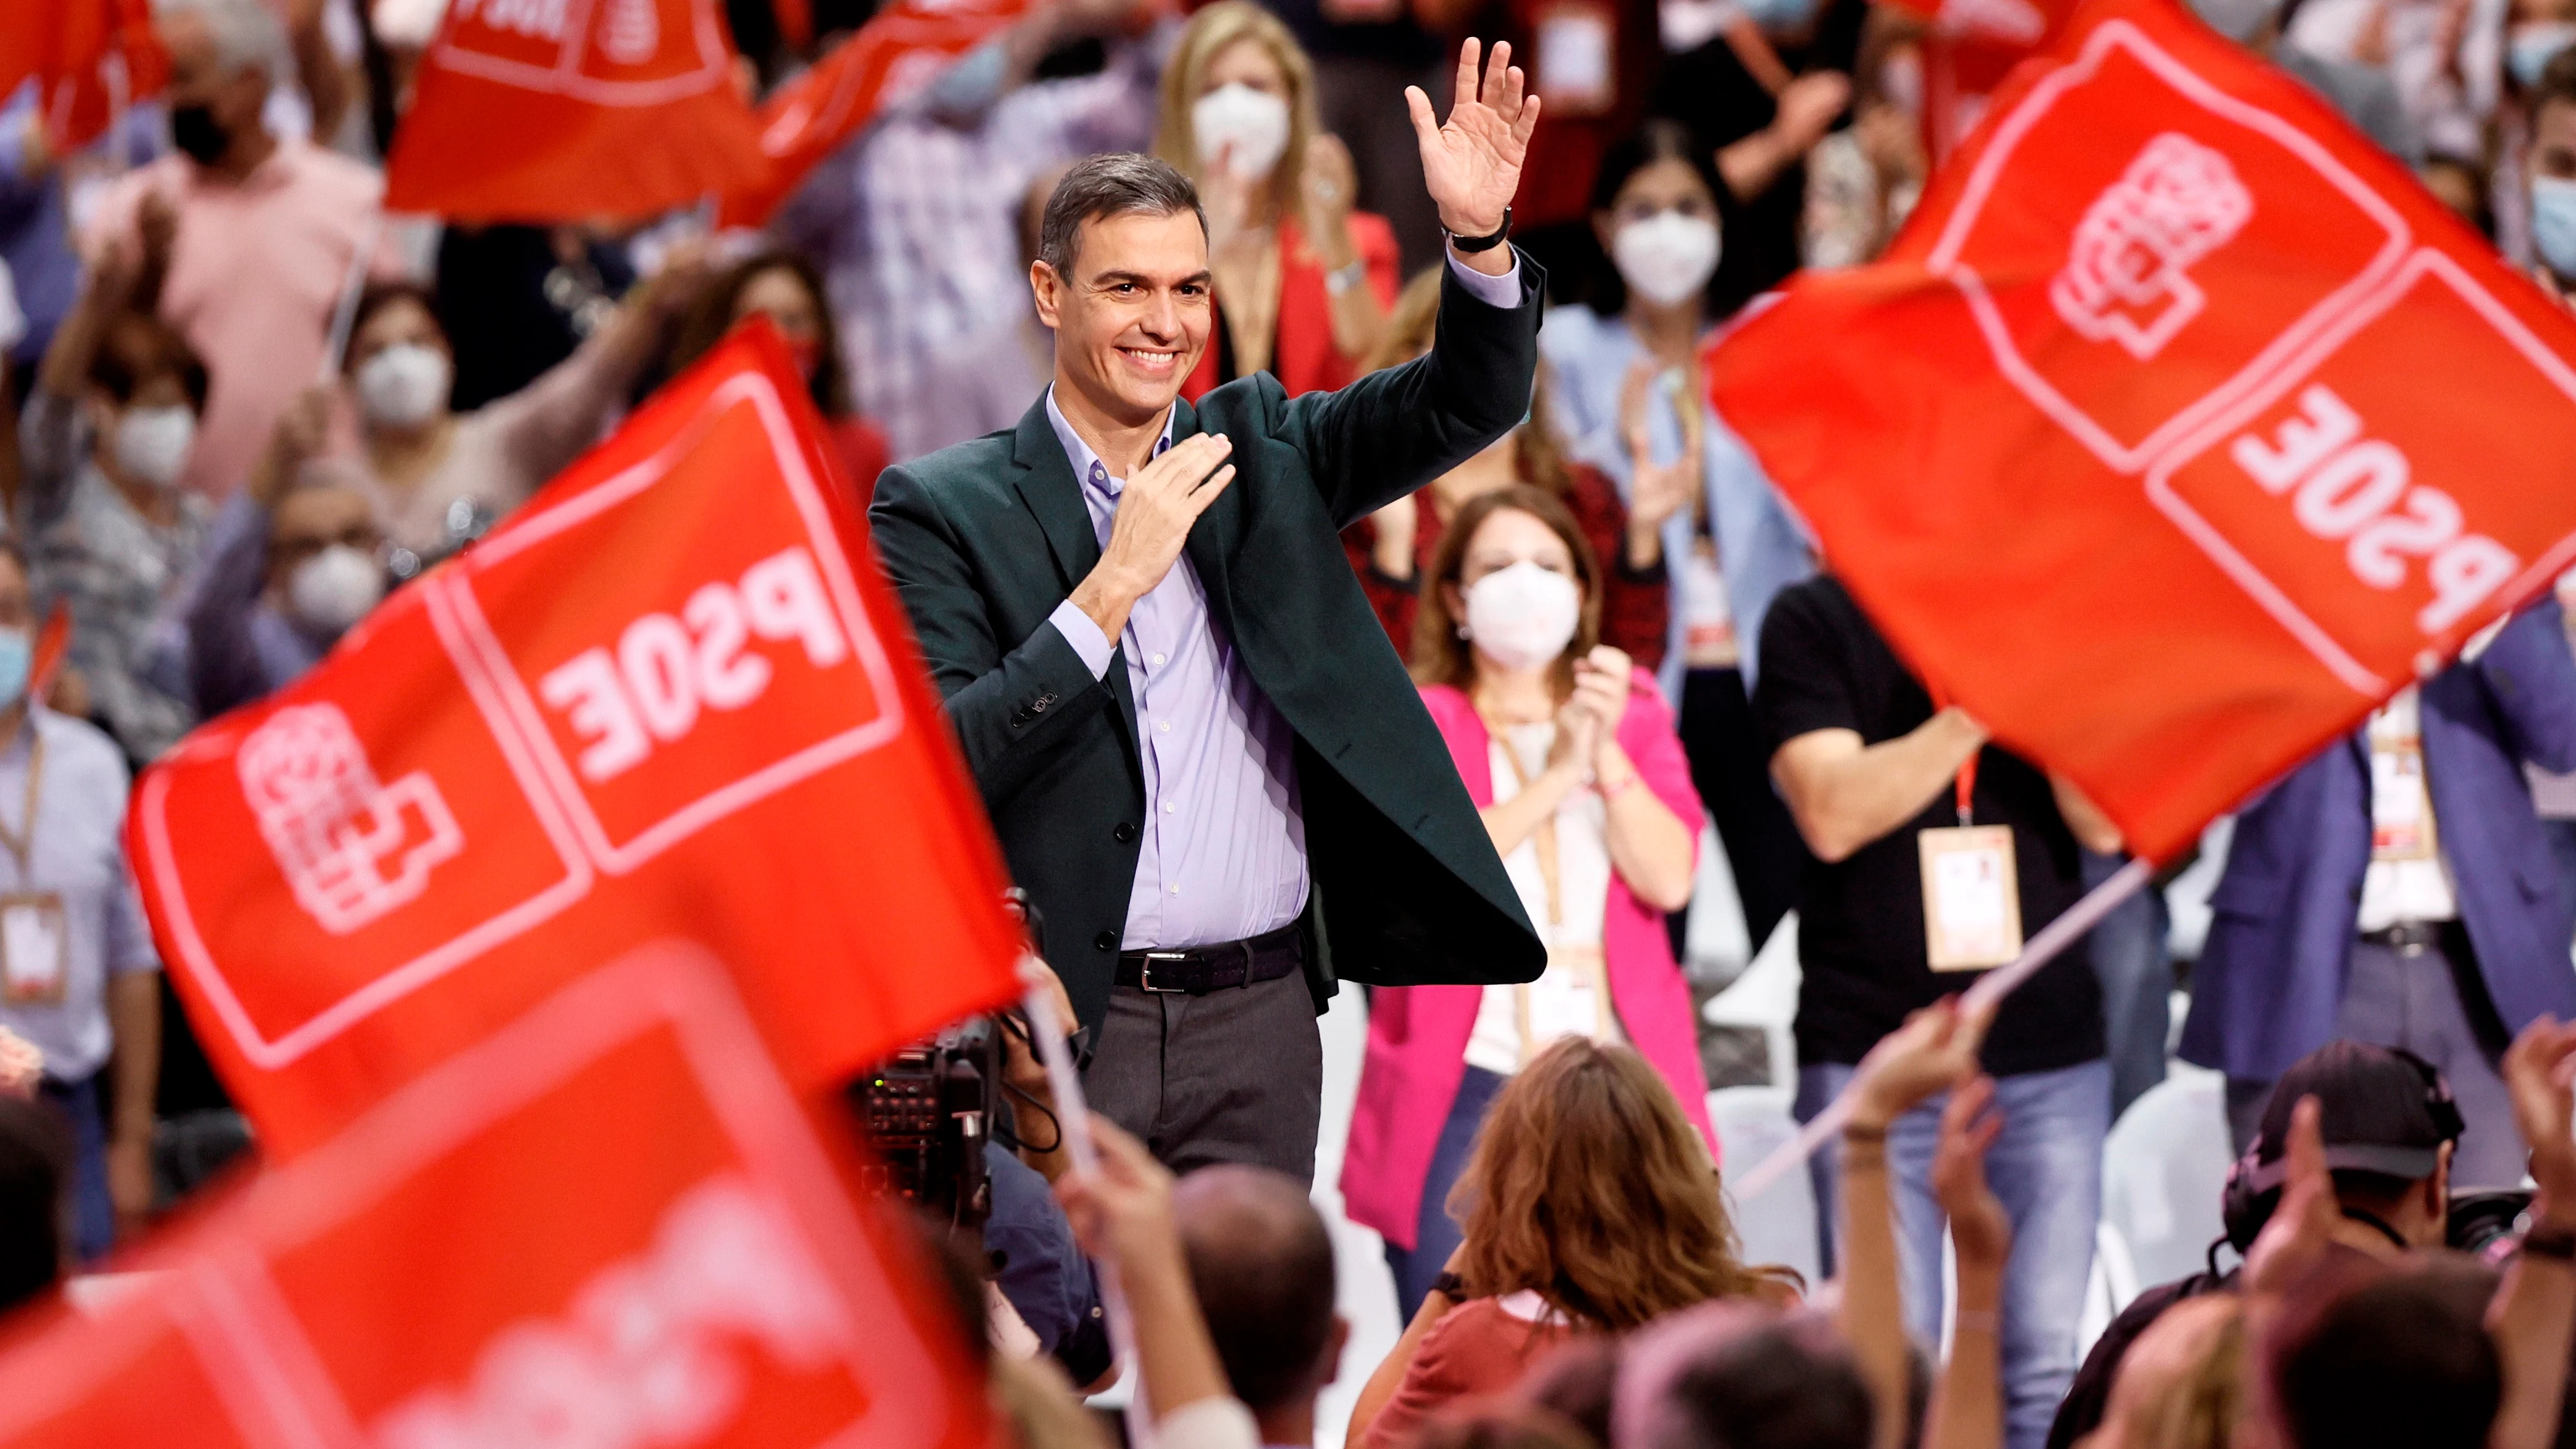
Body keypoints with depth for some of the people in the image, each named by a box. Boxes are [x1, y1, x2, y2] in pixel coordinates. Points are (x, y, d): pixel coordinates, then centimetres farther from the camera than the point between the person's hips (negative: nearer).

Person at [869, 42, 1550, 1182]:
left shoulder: (1257, 453, 11)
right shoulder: (942, 510, -1)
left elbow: (1471, 401, 4)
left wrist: (1478, 236, -15)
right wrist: (1112, 587, -17)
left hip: (1258, 1026, 3)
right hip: (1054, 1028, -3)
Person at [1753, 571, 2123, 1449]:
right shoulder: (1815, 621, 2)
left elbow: (2105, 823, 0)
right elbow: (1833, 816, -10)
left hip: (2048, 1049, 3)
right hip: (1871, 1044, -3)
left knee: (2046, 1372, -1)